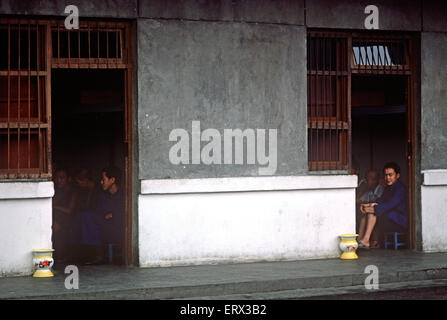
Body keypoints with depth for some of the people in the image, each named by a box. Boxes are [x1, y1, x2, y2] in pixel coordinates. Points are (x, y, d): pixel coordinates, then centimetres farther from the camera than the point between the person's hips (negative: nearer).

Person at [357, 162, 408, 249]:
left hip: (399, 224, -10)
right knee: (365, 212, 3)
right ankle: (359, 240, -10)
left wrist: (373, 209, -30)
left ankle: (366, 241, -29)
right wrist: (368, 205, -11)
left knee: (372, 211, -22)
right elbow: (380, 202, 8)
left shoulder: (400, 188, -13)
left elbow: (389, 205, -24)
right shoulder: (388, 188, 18)